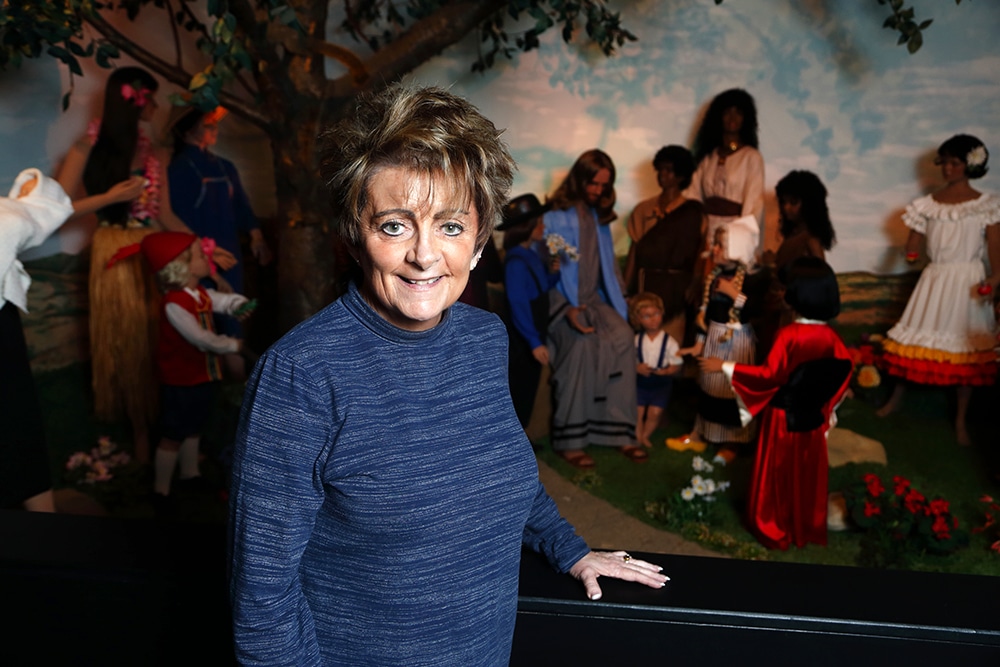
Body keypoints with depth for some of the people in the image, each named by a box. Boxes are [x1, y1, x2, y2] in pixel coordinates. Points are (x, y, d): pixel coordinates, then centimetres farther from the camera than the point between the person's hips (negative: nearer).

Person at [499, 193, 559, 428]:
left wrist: (552, 272, -4)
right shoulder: (516, 262, -22)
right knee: (520, 391, 1)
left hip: (534, 336, 9)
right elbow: (518, 305, -24)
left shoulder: (531, 256, 6)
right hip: (522, 341, -9)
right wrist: (534, 342, -24)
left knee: (529, 389, 18)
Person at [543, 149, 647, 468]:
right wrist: (566, 309, -20)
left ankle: (619, 430, -18)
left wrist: (617, 305, 5)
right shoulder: (555, 216, -4)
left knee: (622, 336, -24)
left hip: (595, 299, 5)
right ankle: (569, 440, -23)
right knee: (582, 343, -33)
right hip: (561, 303, -5)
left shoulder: (599, 217, 16)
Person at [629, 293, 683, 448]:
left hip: (661, 383, -1)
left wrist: (665, 371, -24)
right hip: (640, 381, 1)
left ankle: (645, 436, 21)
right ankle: (638, 437, 21)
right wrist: (637, 367, -18)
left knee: (654, 412, -2)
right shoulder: (636, 340, -6)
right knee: (637, 412, 1)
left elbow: (676, 365, -6)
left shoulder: (669, 341, -11)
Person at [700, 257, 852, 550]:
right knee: (808, 475, 19)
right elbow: (844, 372, 4)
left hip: (784, 417, -5)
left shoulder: (789, 335, -24)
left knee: (778, 474, 11)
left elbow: (769, 374, -26)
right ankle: (808, 528, 32)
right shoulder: (831, 337, -6)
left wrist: (725, 367, -23)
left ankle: (775, 530, 23)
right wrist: (828, 403, 21)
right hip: (814, 419, 5)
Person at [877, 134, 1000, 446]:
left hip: (968, 283, -2)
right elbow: (913, 243, 7)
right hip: (934, 279, 2)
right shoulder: (928, 204, 4)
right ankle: (896, 398, 23)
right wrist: (911, 253, -17)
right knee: (916, 338, 5)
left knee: (967, 349, 1)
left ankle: (960, 420, 12)